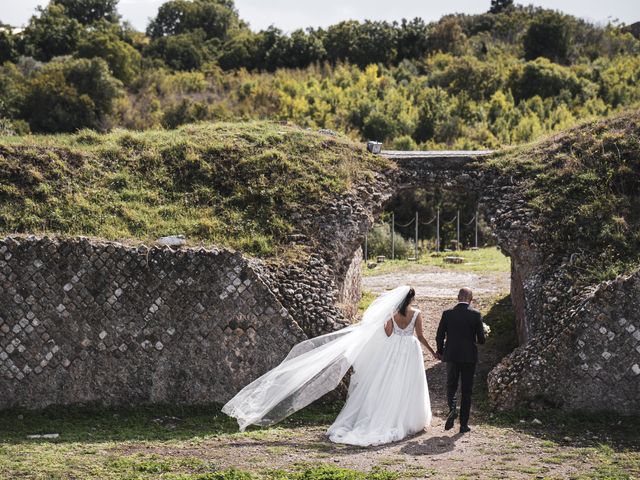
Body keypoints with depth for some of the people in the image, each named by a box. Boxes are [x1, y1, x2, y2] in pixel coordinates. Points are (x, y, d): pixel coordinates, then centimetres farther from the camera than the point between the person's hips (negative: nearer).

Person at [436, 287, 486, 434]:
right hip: (469, 356, -1)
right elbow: (481, 339, -7)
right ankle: (464, 424, 10)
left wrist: (440, 352, 16)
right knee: (466, 391, 8)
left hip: (452, 355, 1)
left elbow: (439, 336, 0)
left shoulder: (447, 313, -4)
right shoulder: (476, 315, -7)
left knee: (451, 386, 15)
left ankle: (452, 408, -13)